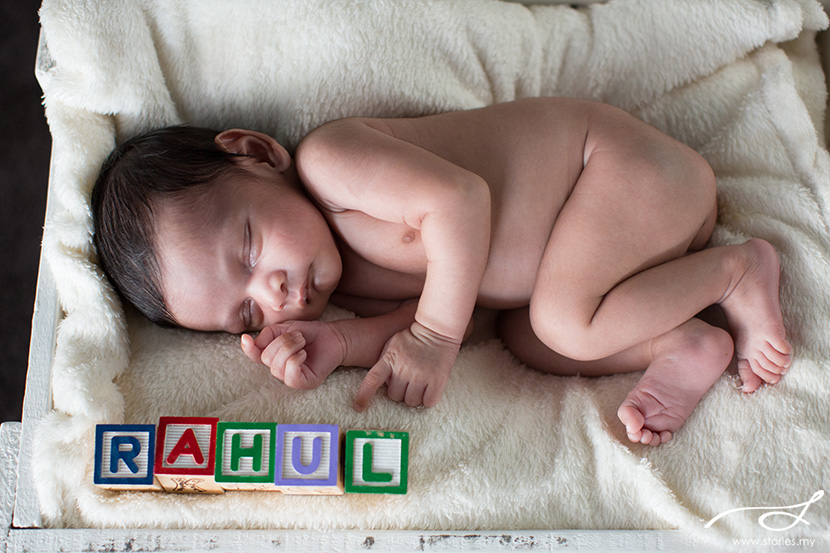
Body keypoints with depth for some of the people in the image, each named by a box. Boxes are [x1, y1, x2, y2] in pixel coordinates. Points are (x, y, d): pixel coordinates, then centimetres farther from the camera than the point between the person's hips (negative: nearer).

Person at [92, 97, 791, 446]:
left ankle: (740, 269, -6)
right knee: (523, 334, -8)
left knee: (564, 321, -24)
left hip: (616, 154, -7)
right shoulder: (342, 285, 1)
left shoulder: (328, 158, -24)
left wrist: (435, 335, -26)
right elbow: (425, 310, -6)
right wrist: (339, 344, -23)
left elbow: (460, 198, -33)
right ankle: (684, 347, -4)